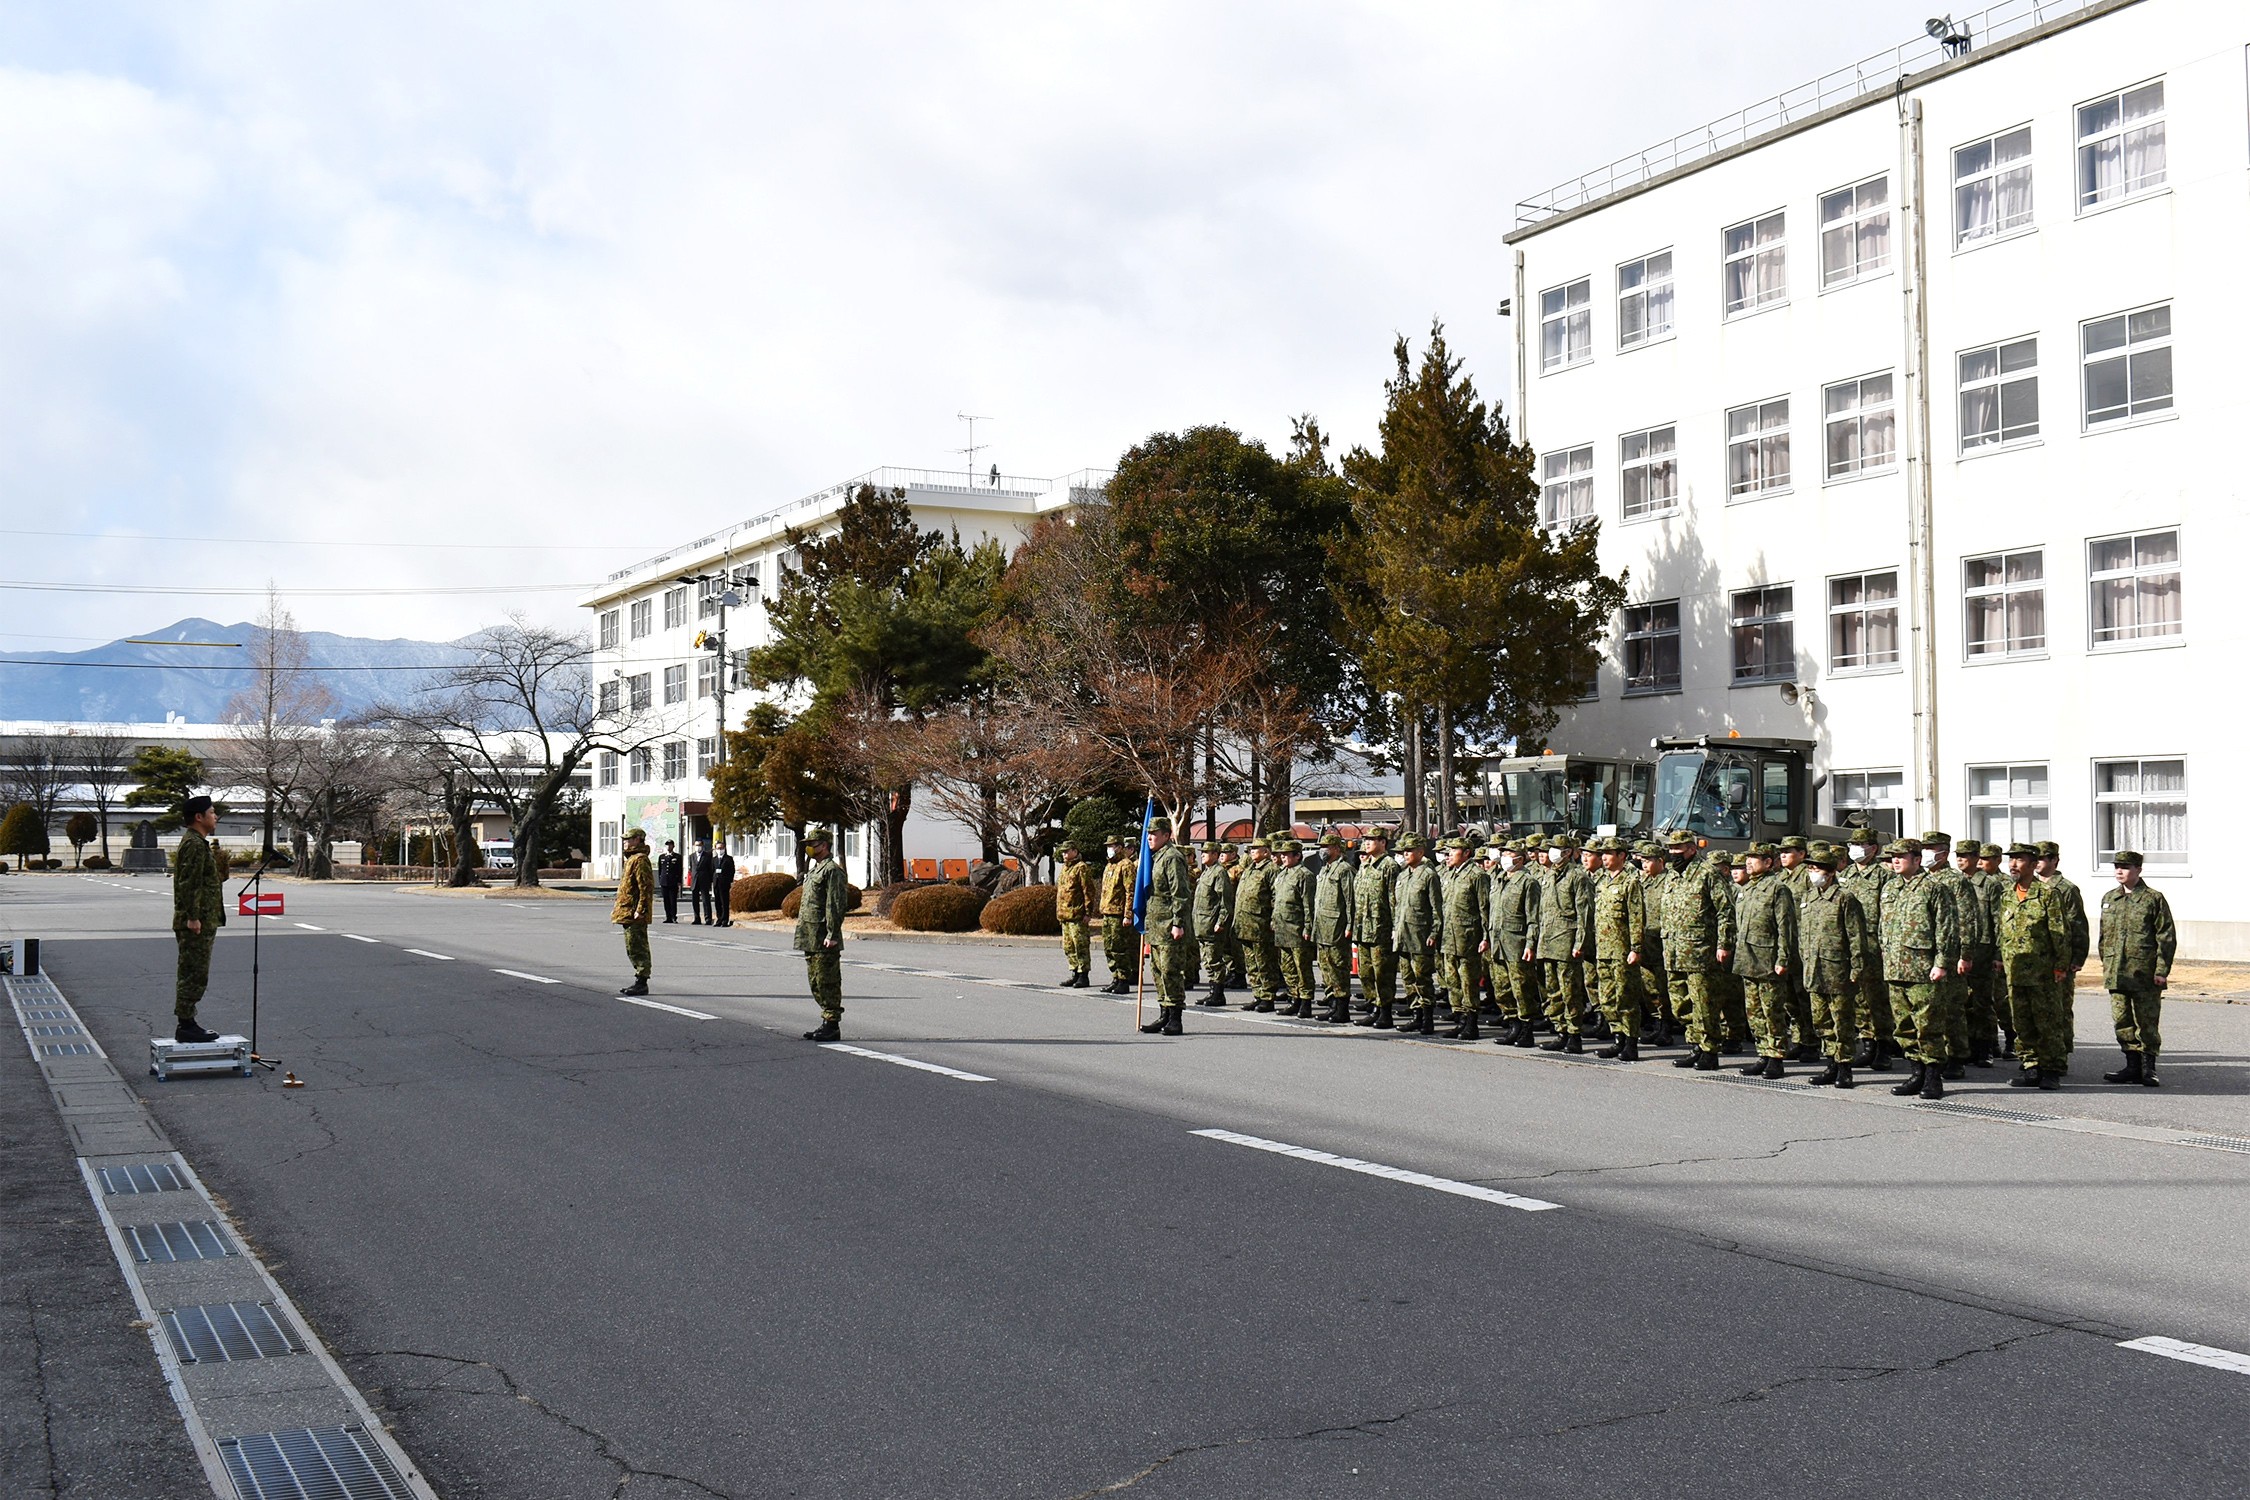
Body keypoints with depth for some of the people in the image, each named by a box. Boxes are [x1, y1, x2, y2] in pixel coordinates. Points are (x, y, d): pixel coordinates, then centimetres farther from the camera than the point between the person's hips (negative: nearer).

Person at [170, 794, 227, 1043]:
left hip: (201, 922, 11)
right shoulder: (194, 844, -15)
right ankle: (185, 1025, -6)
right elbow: (189, 883, -21)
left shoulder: (199, 843, 19)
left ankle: (186, 1023, 19)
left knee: (191, 974, 14)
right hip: (196, 923, -11)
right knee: (194, 975, -8)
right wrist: (193, 917, -23)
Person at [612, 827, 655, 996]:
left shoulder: (640, 859, -14)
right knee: (633, 949, 14)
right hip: (629, 914, 11)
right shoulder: (633, 858, 19)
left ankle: (642, 983, -7)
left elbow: (646, 887, -21)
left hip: (634, 914, -11)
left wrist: (640, 910, -24)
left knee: (637, 949, -9)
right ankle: (640, 982, 19)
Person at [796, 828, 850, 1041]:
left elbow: (837, 905, -18)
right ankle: (827, 1023, 19)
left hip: (824, 939, -10)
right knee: (815, 982, 13)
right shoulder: (814, 871, 19)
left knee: (827, 983, -6)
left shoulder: (832, 870, -12)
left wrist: (832, 935, -22)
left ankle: (832, 1027, -3)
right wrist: (804, 933, 22)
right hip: (811, 939, 10)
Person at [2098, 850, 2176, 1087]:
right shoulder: (2109, 898, 12)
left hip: (2145, 974, -5)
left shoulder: (2154, 898, -4)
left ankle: (2148, 1069, 8)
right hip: (2116, 973, 6)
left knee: (2146, 1022, 0)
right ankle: (2133, 1066, 17)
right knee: (2122, 1022, 8)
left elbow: (2167, 937, -6)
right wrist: (2105, 963, 17)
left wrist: (2162, 970, -10)